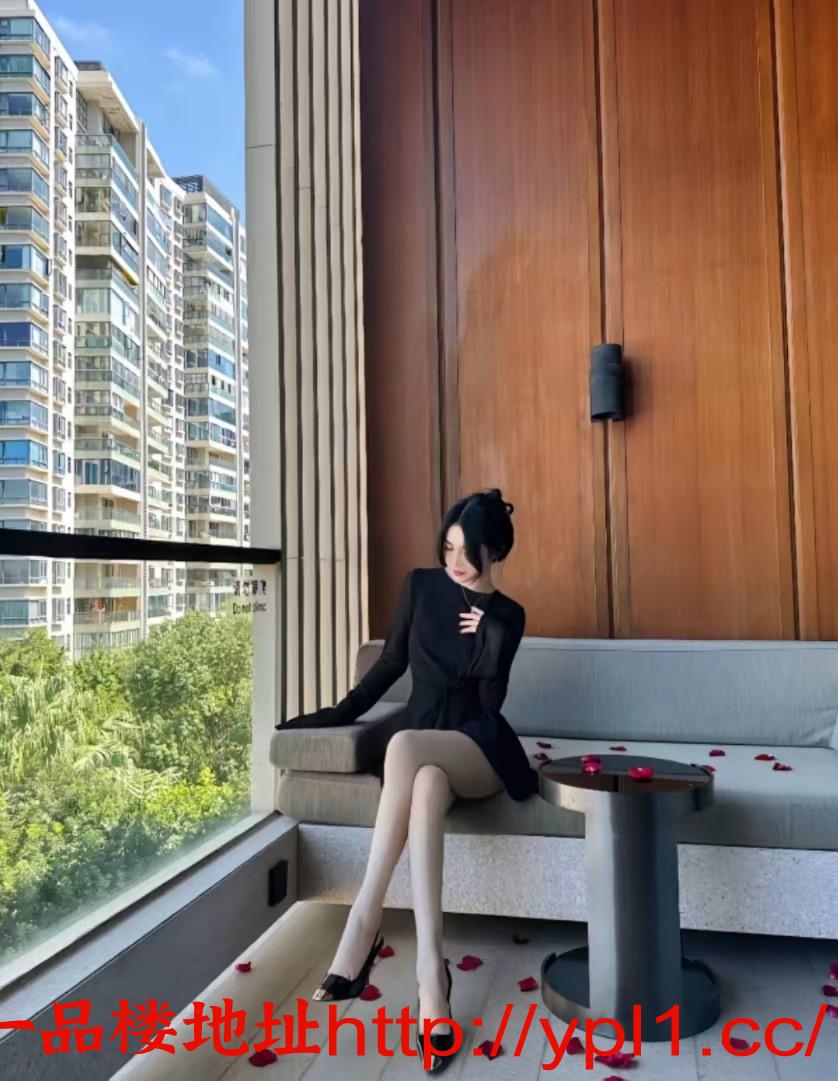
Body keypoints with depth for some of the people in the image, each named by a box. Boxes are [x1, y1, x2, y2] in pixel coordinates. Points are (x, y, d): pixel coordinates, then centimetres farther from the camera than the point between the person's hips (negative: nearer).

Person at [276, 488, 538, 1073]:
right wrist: (339, 713, 9)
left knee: (404, 745, -37)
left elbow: (491, 702, -3)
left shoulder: (507, 615, 3)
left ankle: (365, 922, -35)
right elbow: (391, 663, 12)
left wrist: (491, 634, -13)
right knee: (426, 787, -38)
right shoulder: (420, 585, 5)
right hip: (420, 739, 2)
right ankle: (431, 970, -38)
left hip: (478, 748, -2)